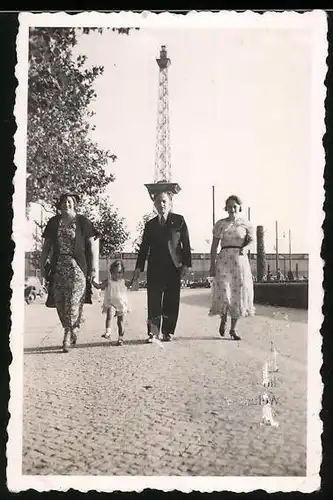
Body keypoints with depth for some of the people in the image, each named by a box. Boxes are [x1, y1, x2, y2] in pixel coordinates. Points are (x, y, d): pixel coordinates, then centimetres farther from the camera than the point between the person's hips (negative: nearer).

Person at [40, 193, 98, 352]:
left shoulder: (83, 222, 1)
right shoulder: (54, 222, 11)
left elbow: (91, 246, 0)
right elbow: (46, 246, 14)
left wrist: (93, 267, -5)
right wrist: (42, 265, 8)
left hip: (77, 268, -3)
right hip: (58, 268, 4)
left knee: (73, 302, -8)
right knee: (60, 303, 3)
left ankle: (68, 336, 0)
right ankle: (72, 332, 20)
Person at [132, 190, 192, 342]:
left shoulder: (179, 220, 5)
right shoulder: (150, 224, 12)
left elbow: (186, 244, 2)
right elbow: (144, 247, 13)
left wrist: (186, 264, -6)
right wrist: (139, 267, 6)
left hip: (173, 267, -1)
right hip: (154, 268, 2)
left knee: (171, 301, 2)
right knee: (153, 301, -2)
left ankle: (167, 332, 12)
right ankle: (153, 333, 2)